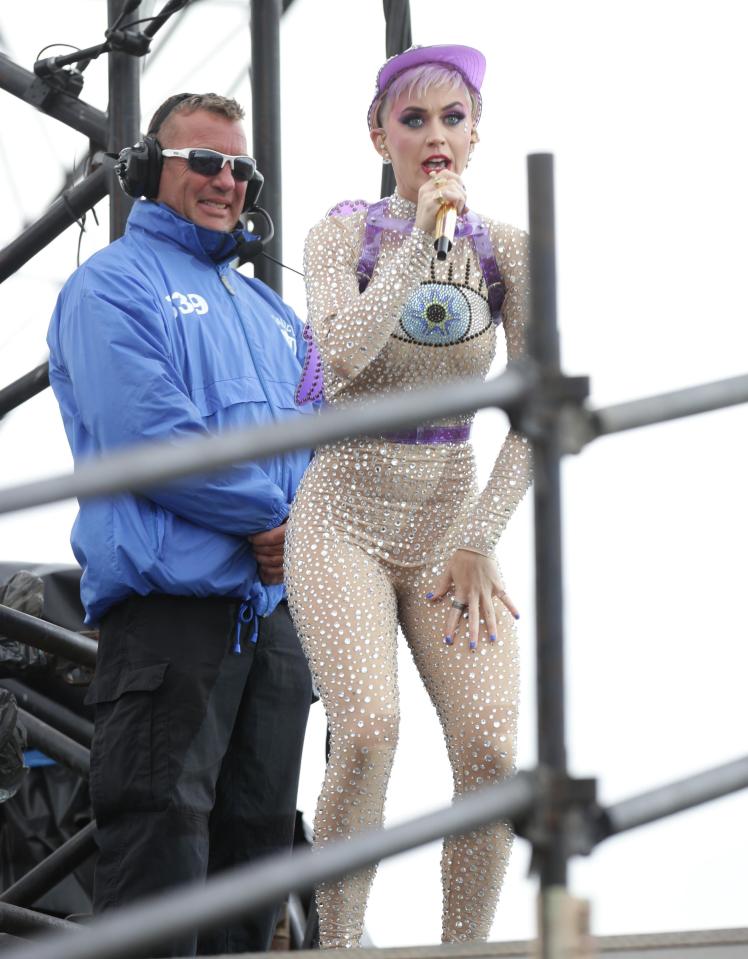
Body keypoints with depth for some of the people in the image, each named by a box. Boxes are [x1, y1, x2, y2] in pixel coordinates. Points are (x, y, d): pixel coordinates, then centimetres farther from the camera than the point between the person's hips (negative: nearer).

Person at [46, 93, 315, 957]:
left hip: (273, 610, 8)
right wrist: (274, 511, -10)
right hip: (169, 602, -8)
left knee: (258, 844, 10)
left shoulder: (268, 311, 24)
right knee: (161, 851, -12)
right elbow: (144, 434, -14)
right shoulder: (113, 285, 0)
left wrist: (298, 531, -5)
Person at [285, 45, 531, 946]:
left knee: (490, 750, -16)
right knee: (368, 733, -24)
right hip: (346, 518, -2)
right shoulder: (343, 235, -3)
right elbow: (346, 352, -22)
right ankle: (338, 945, -12)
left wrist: (480, 541, -5)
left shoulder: (505, 251, 3)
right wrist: (420, 236, -18)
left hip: (453, 524, 3)